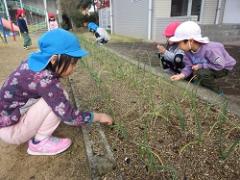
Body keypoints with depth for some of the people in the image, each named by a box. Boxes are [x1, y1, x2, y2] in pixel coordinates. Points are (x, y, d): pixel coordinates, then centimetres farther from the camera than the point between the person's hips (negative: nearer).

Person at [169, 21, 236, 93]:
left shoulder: (208, 49, -36)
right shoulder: (188, 51, -15)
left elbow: (220, 65, -34)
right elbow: (189, 66, -12)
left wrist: (200, 66, -28)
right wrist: (182, 75, -31)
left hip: (223, 68, -8)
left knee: (201, 73, -30)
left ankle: (217, 93, -8)